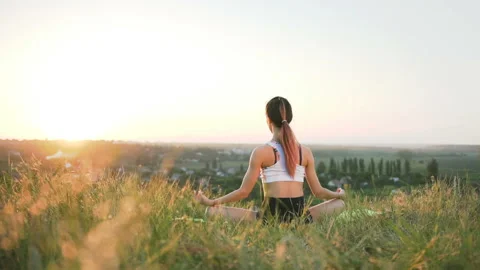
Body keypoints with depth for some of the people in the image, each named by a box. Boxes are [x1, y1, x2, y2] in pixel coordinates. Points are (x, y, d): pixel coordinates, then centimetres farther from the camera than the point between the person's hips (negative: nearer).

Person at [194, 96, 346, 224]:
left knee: (212, 211, 5)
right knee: (340, 203, 28)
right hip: (300, 218, 3)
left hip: (271, 218, -3)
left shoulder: (261, 152, -4)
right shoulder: (305, 152, 6)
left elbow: (244, 191, -4)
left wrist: (210, 202, 7)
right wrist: (339, 195, 33)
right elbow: (318, 192, 12)